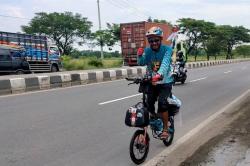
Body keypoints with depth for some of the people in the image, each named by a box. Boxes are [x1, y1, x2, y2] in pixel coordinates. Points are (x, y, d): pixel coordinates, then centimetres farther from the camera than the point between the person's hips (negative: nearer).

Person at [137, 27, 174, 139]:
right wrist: (139, 55, -32)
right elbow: (141, 63, -13)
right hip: (152, 82, 4)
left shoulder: (167, 49, -11)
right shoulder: (147, 50, 1)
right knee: (149, 104, -8)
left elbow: (165, 63, -28)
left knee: (162, 102, -22)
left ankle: (165, 129, -5)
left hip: (165, 82, -3)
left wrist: (159, 75, -46)